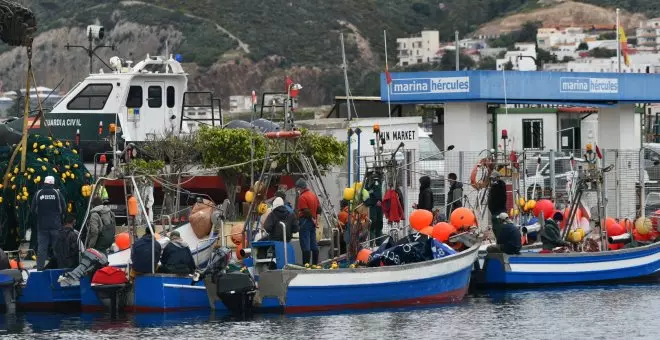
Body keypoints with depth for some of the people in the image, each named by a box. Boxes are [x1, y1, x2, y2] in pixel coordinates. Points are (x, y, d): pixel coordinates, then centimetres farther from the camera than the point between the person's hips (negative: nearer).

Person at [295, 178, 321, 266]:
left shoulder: (302, 197, -13)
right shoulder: (314, 195, 13)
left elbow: (305, 211, -19)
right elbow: (319, 209, 14)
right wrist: (313, 216, 12)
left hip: (305, 221, -8)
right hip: (313, 222, 8)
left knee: (305, 245, -8)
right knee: (314, 245, 11)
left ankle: (306, 264, -10)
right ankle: (315, 263, 14)